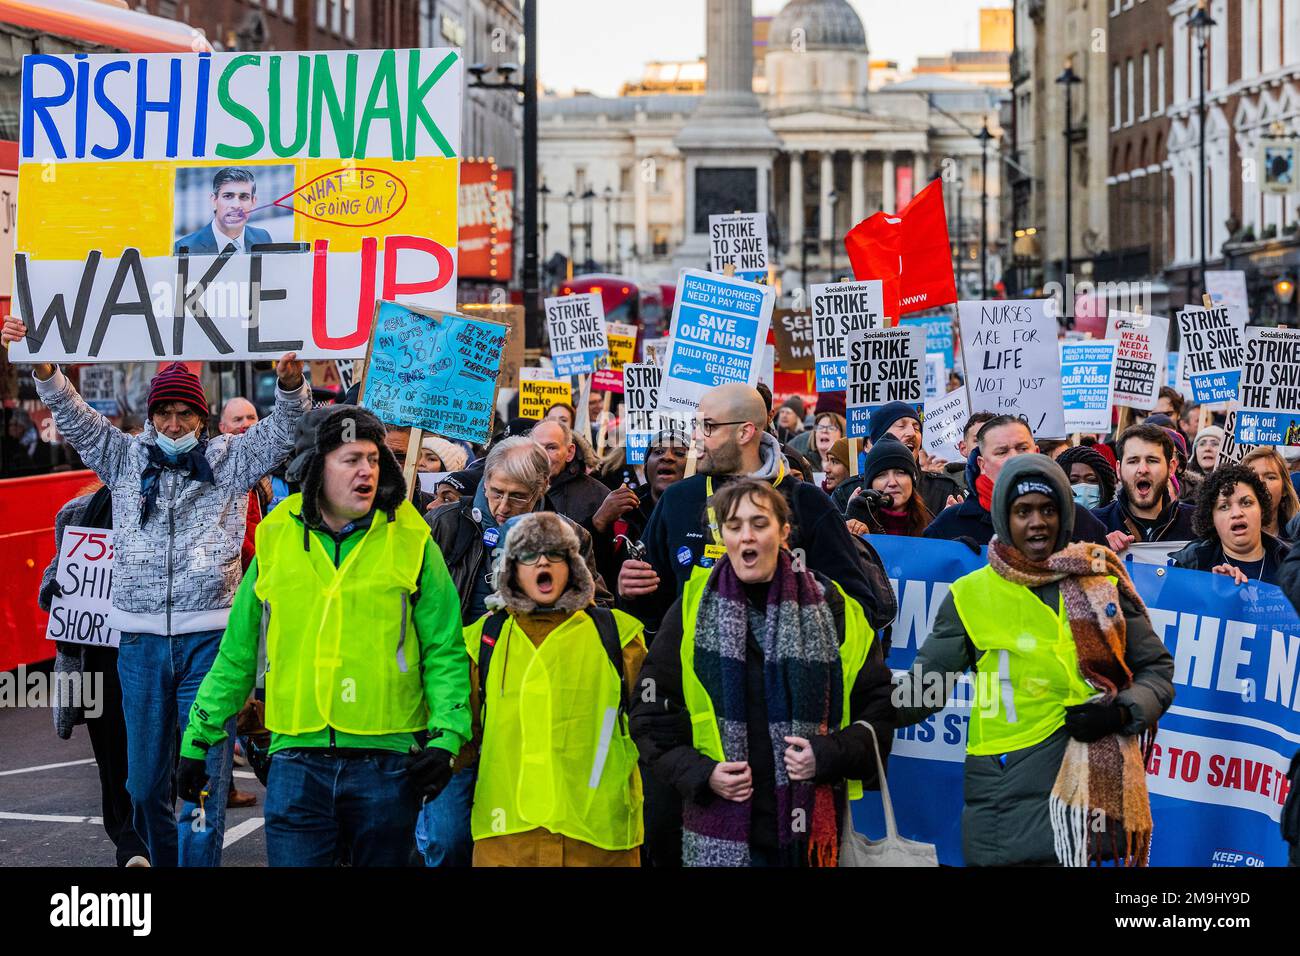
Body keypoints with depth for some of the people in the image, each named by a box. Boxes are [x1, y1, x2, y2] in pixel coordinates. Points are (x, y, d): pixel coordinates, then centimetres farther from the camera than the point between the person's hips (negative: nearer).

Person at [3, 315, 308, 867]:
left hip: (208, 637, -2)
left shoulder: (229, 459, 7)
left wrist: (290, 382, -23)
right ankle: (163, 861, 24)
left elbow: (283, 432, -3)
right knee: (144, 782, 8)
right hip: (141, 639, 3)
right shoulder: (126, 457, 12)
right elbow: (74, 418, 7)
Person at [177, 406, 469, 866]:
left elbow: (444, 651, 1)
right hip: (297, 763, 1)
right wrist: (198, 738, 12)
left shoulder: (411, 543, 1)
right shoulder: (275, 540, 5)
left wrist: (446, 737, -11)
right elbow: (236, 654, 12)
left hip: (387, 763, 0)